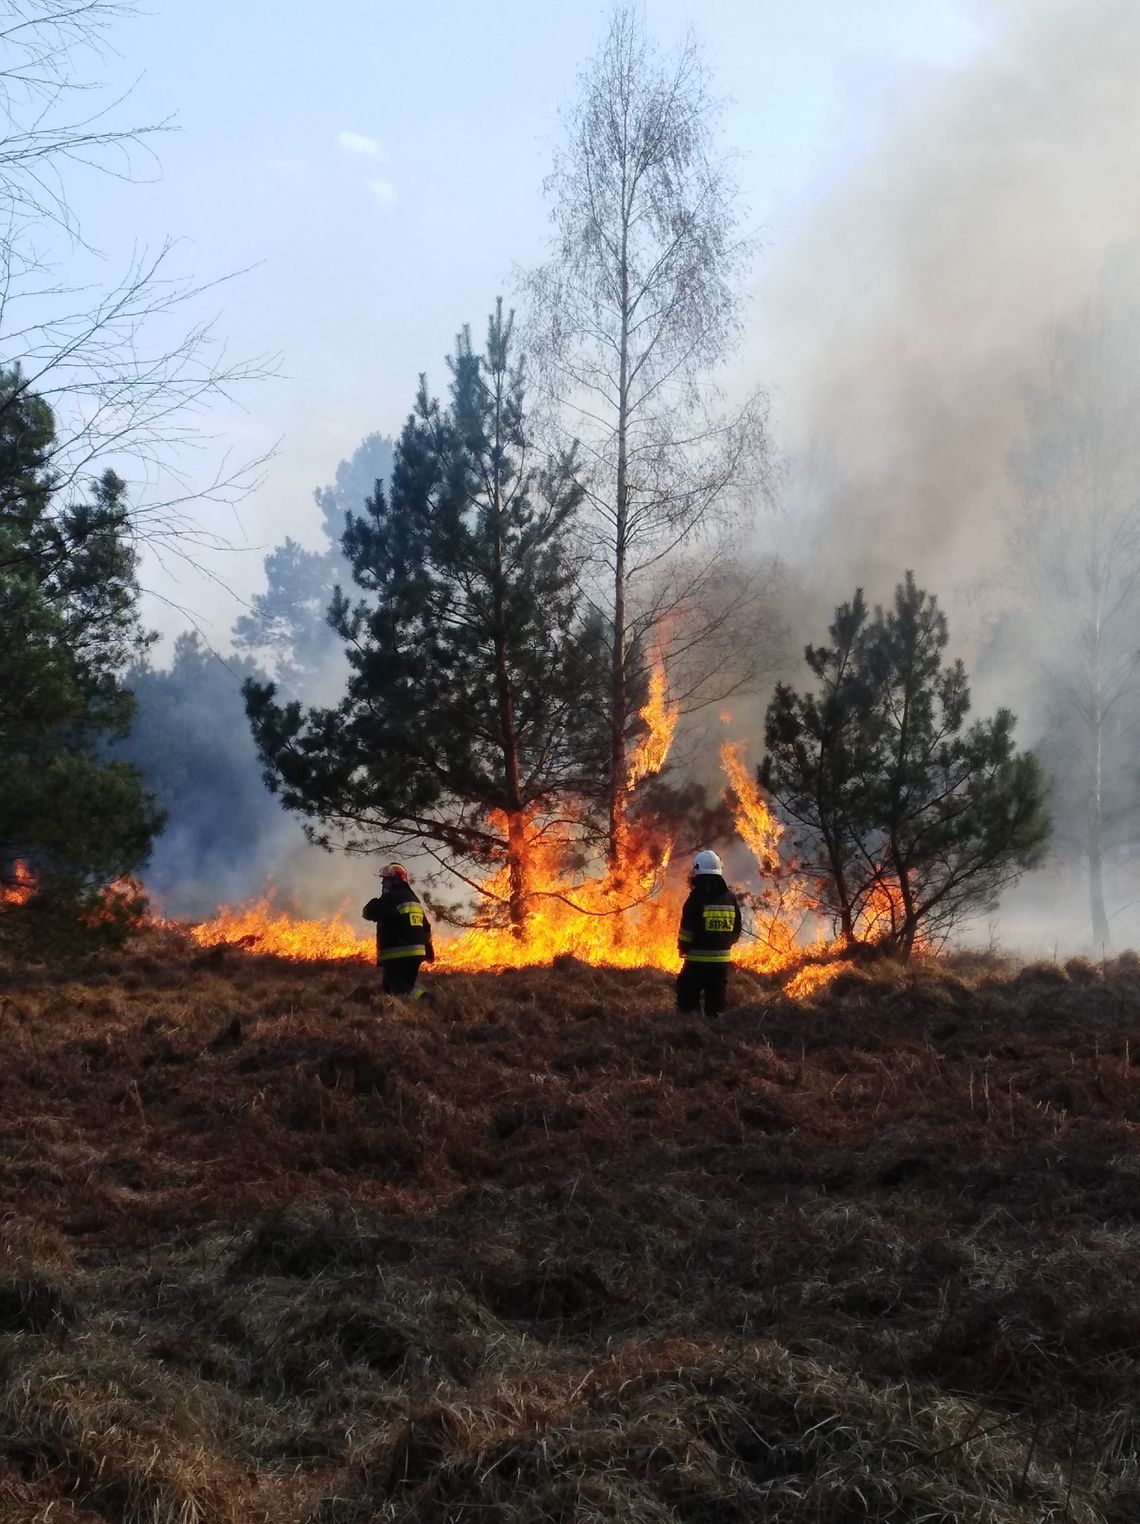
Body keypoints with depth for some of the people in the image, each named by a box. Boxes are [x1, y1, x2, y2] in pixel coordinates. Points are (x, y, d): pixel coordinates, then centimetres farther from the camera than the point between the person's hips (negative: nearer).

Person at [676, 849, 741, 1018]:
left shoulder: (697, 898, -12)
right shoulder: (730, 897, 5)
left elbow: (687, 930, -12)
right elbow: (736, 930, 11)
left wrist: (683, 948, 4)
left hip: (698, 960, -5)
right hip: (723, 959, 5)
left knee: (688, 998, 3)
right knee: (716, 1003, 13)